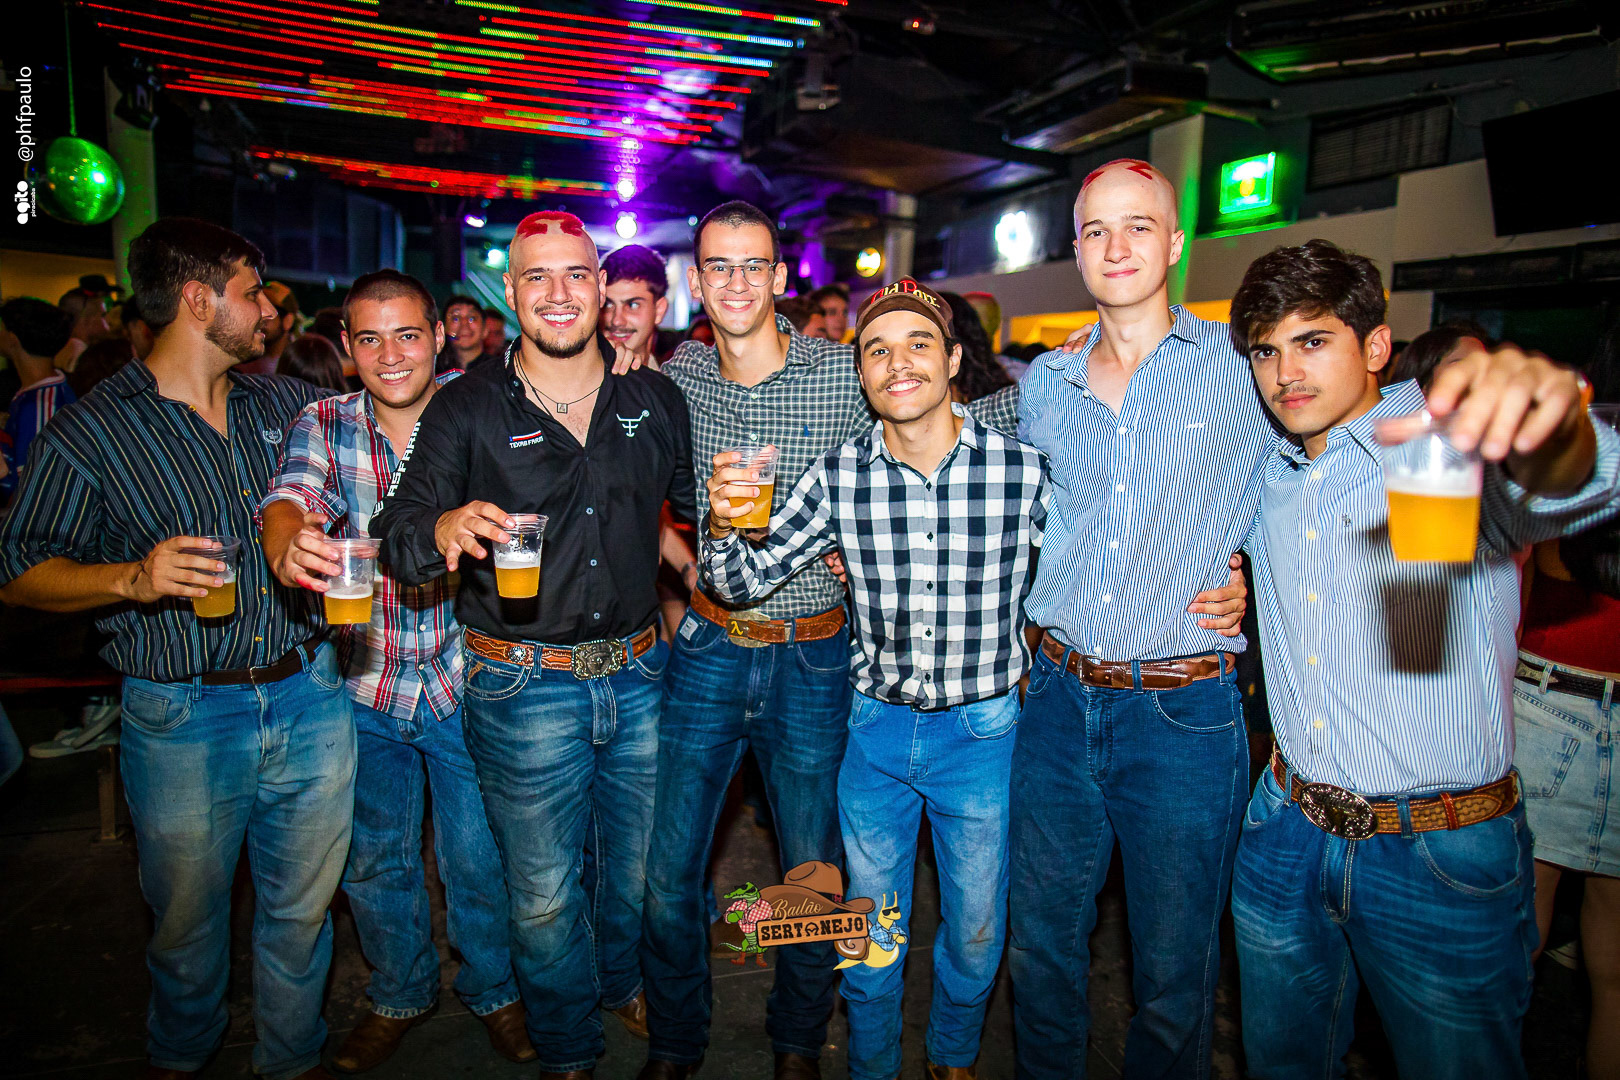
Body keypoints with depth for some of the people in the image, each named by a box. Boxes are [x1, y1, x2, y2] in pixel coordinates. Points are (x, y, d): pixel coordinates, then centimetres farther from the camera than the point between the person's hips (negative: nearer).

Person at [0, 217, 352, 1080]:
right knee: (187, 921, 17)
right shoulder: (89, 431, -5)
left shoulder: (287, 404, 7)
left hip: (310, 696, 3)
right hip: (183, 719, -3)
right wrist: (134, 578, -19)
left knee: (302, 910, 15)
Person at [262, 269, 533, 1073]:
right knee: (375, 861, 18)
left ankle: (493, 992, 38)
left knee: (478, 857, 10)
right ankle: (400, 995, 44)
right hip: (367, 683, 2)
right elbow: (292, 495, -22)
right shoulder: (324, 426, -5)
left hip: (463, 678, -2)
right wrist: (288, 548, -46)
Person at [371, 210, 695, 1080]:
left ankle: (627, 981, 52)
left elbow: (699, 504, 16)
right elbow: (398, 539, -10)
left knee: (642, 866, 20)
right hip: (523, 688, -2)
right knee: (543, 895, 11)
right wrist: (447, 528, -31)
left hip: (639, 673, 3)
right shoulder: (465, 409, -4)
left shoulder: (655, 400, 3)